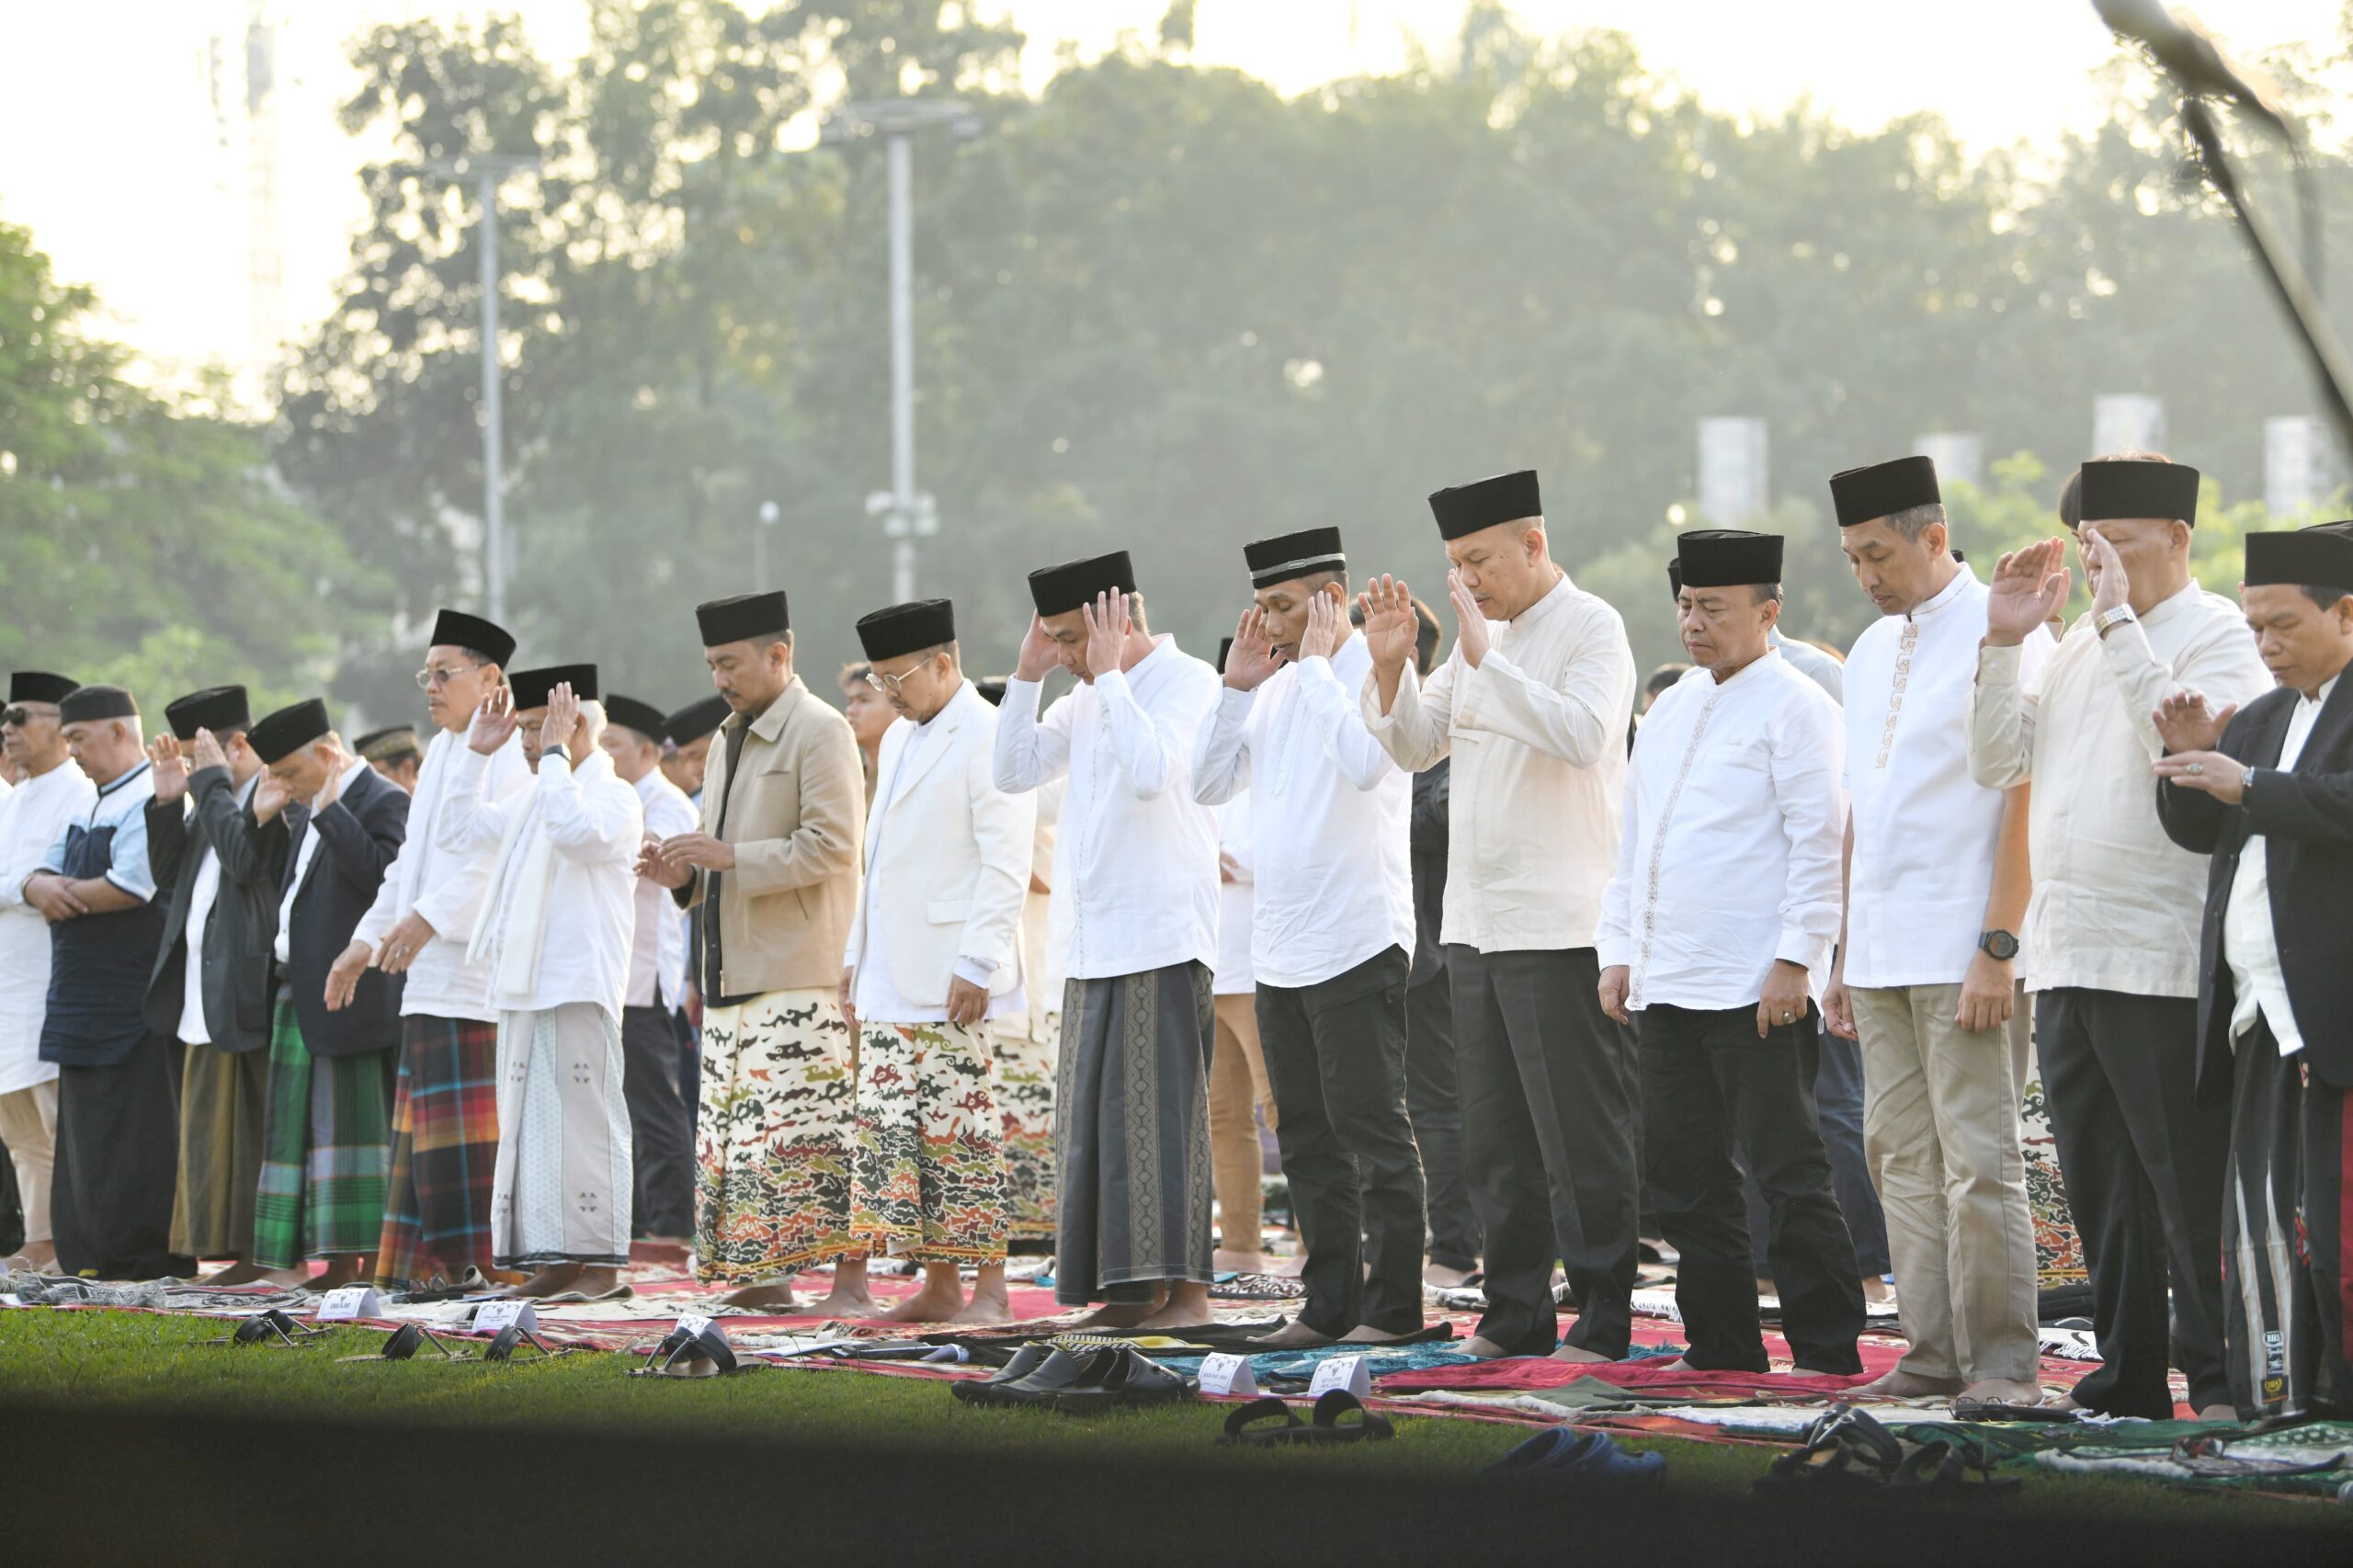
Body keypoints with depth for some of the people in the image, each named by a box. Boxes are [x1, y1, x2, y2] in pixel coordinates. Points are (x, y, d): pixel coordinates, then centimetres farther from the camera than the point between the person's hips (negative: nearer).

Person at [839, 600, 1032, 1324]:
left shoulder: (988, 737, -9)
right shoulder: (898, 740, 19)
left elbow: (1005, 864, -14)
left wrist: (976, 966, -19)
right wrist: (857, 957, 20)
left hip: (951, 985, -9)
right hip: (891, 982, 9)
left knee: (963, 1130, -7)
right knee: (895, 1130, 6)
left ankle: (990, 1285, -3)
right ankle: (939, 1284, 11)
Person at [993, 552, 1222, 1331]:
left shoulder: (1187, 681, -7)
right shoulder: (1088, 700, 17)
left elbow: (1152, 772, -22)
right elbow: (1014, 772, 17)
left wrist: (1110, 674, -15)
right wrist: (1026, 676, 8)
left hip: (1162, 936, -8)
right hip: (1093, 939, 9)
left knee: (1160, 1110, -11)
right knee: (1098, 1112, 6)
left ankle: (1184, 1287, -10)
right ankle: (1127, 1289, 9)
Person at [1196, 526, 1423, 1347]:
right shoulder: (1278, 685, 14)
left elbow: (1364, 763, -27)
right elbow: (1208, 782, 12)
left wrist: (1317, 664, -17)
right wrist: (1238, 685, 2)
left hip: (1356, 945, -8)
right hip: (1280, 951, 8)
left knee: (1369, 1126, -6)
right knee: (1307, 1135, 11)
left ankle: (1393, 1306, -2)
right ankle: (1329, 1305, 16)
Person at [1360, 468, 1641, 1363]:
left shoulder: (1591, 628, -8)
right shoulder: (1485, 635, 15)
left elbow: (1582, 734, -25)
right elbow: (1417, 747, 17)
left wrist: (1486, 661, -24)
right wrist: (1392, 663, 1)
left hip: (1560, 926, -8)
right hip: (1477, 919, 8)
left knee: (1581, 1136, -5)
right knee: (1496, 1138, 11)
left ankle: (1604, 1320, -1)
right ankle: (1517, 1315, 18)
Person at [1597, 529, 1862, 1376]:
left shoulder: (1795, 707, -6)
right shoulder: (1671, 710, 19)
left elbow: (1819, 841, -11)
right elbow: (1634, 839, 22)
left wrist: (1797, 958, -17)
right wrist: (1617, 950, 15)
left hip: (1757, 988, -8)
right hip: (1666, 985, 8)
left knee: (1787, 1175, -5)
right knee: (1685, 1180, 10)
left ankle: (1827, 1350, -1)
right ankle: (1721, 1345, 17)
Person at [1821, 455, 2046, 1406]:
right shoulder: (1872, 652, 17)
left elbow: (2024, 800, -12)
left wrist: (1998, 946, -17)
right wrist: (1843, 954, 17)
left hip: (1963, 954, -7)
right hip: (1882, 954, 7)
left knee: (1977, 1161, -7)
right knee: (1903, 1158, 7)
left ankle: (2002, 1359, -2)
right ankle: (1932, 1353, 11)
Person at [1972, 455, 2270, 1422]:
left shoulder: (2216, 635, -5)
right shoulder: (2081, 645, 18)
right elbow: (1999, 762, 16)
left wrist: (2118, 621, -18)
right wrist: (2003, 641, 5)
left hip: (2163, 965, -8)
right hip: (2066, 961, 8)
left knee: (2189, 1186, -5)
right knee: (2100, 1189, 11)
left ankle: (2220, 1381, 1)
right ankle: (2125, 1382, 18)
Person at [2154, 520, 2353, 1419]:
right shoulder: (2264, 718, 23)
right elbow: (2198, 830, 23)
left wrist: (2248, 785, -19)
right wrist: (2192, 758, 5)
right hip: (2264, 1012, 9)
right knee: (2263, 1215, 6)